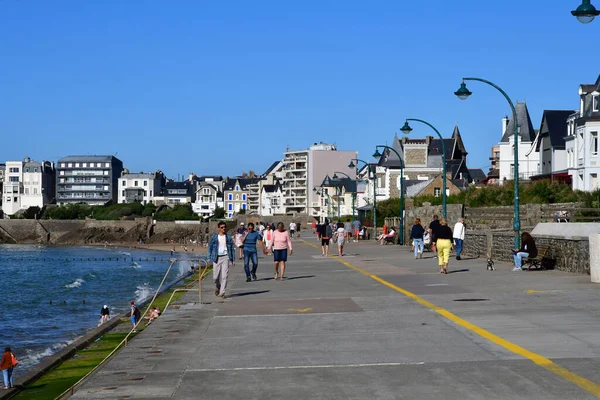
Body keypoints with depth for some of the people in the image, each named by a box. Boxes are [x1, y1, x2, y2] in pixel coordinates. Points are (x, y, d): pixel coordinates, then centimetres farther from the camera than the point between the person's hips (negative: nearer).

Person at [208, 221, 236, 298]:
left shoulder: (228, 237, 5)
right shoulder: (214, 237, 3)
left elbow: (232, 248, 9)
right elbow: (210, 248, 7)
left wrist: (233, 260, 6)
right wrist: (209, 258, 0)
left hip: (225, 257, 0)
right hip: (216, 258, 0)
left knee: (224, 276, -8)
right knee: (215, 277, 3)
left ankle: (222, 292, -4)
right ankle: (217, 287, 33)